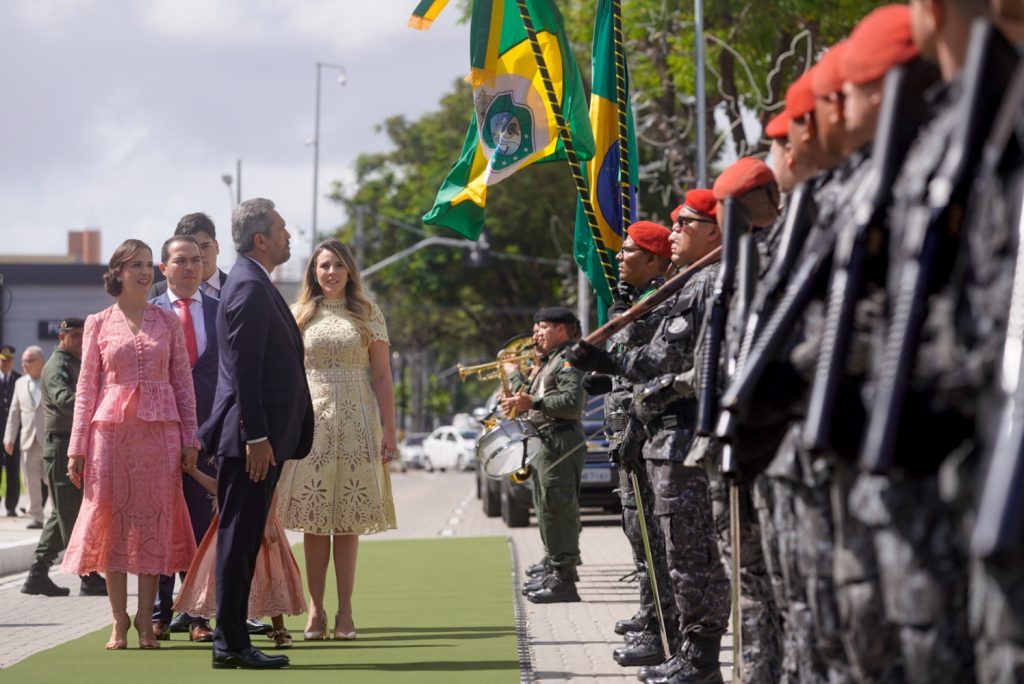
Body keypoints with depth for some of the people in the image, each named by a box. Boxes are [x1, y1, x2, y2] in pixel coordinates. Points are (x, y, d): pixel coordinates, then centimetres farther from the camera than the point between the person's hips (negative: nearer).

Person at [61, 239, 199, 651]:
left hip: (160, 431, 1)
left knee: (155, 522, -1)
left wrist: (190, 439, 2)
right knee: (112, 521, 0)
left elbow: (183, 383, 8)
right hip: (111, 429, -1)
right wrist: (77, 447, 1)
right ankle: (119, 620, 7)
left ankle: (145, 620, 5)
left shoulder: (167, 322, 8)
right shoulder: (98, 324, 6)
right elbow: (87, 388, 6)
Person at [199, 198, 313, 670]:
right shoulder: (249, 288, -14)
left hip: (260, 435, 10)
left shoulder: (255, 284, 18)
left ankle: (232, 639, 15)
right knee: (238, 539, -6)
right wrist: (256, 436, -22)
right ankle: (231, 644, -4)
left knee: (243, 540, 11)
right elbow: (243, 369, -20)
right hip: (252, 436, -10)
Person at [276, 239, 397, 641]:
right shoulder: (298, 316, 9)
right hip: (310, 419, 0)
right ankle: (316, 610, 3)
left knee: (349, 520, 0)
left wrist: (388, 430, -2)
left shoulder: (368, 315, 8)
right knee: (314, 521, -1)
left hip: (356, 423, 0)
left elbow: (382, 377, 5)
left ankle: (345, 612, 3)